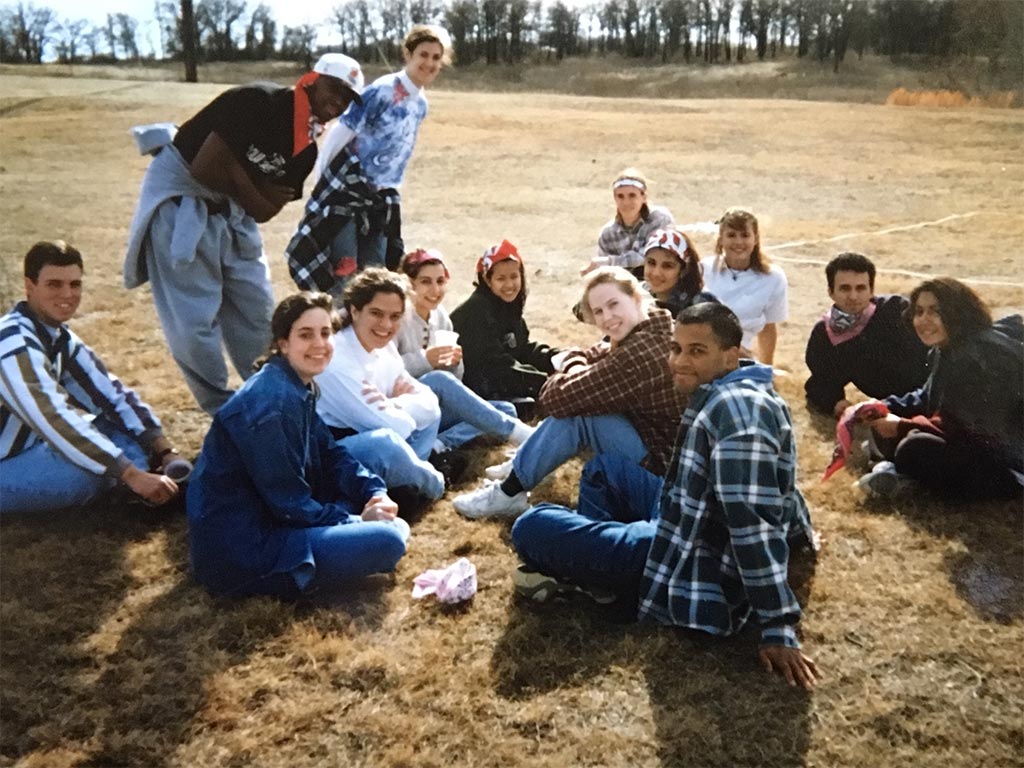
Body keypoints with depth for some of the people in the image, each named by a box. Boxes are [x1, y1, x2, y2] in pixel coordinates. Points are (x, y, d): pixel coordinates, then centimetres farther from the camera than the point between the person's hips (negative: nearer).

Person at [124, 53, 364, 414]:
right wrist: (256, 188, -13)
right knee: (194, 318, -6)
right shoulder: (259, 102, -23)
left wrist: (236, 175, -17)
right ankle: (225, 412, 9)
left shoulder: (307, 150, 1)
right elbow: (205, 168, -26)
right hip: (179, 195, -8)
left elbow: (263, 211, -1)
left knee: (256, 310, 12)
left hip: (230, 210, 8)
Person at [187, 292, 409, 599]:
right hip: (240, 552, -9)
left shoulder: (300, 388, 5)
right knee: (387, 540, -19)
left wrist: (375, 491, -4)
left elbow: (329, 454, 12)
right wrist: (357, 523, -10)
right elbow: (289, 504, -20)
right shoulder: (273, 403, -24)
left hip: (265, 517, 10)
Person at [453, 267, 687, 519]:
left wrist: (576, 377, -2)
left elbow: (556, 397, -24)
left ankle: (509, 493, 1)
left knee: (572, 411, -14)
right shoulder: (648, 336, 3)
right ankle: (523, 465, 21)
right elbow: (581, 357, 14)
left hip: (662, 465, -10)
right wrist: (577, 370, -8)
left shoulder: (641, 352, -28)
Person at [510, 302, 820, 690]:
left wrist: (778, 628, -31)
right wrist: (798, 530, 36)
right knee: (603, 467, 25)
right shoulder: (732, 395, 5)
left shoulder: (735, 408, -27)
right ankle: (593, 561, 11)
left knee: (532, 528, -16)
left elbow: (756, 524, -31)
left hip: (702, 567, -11)